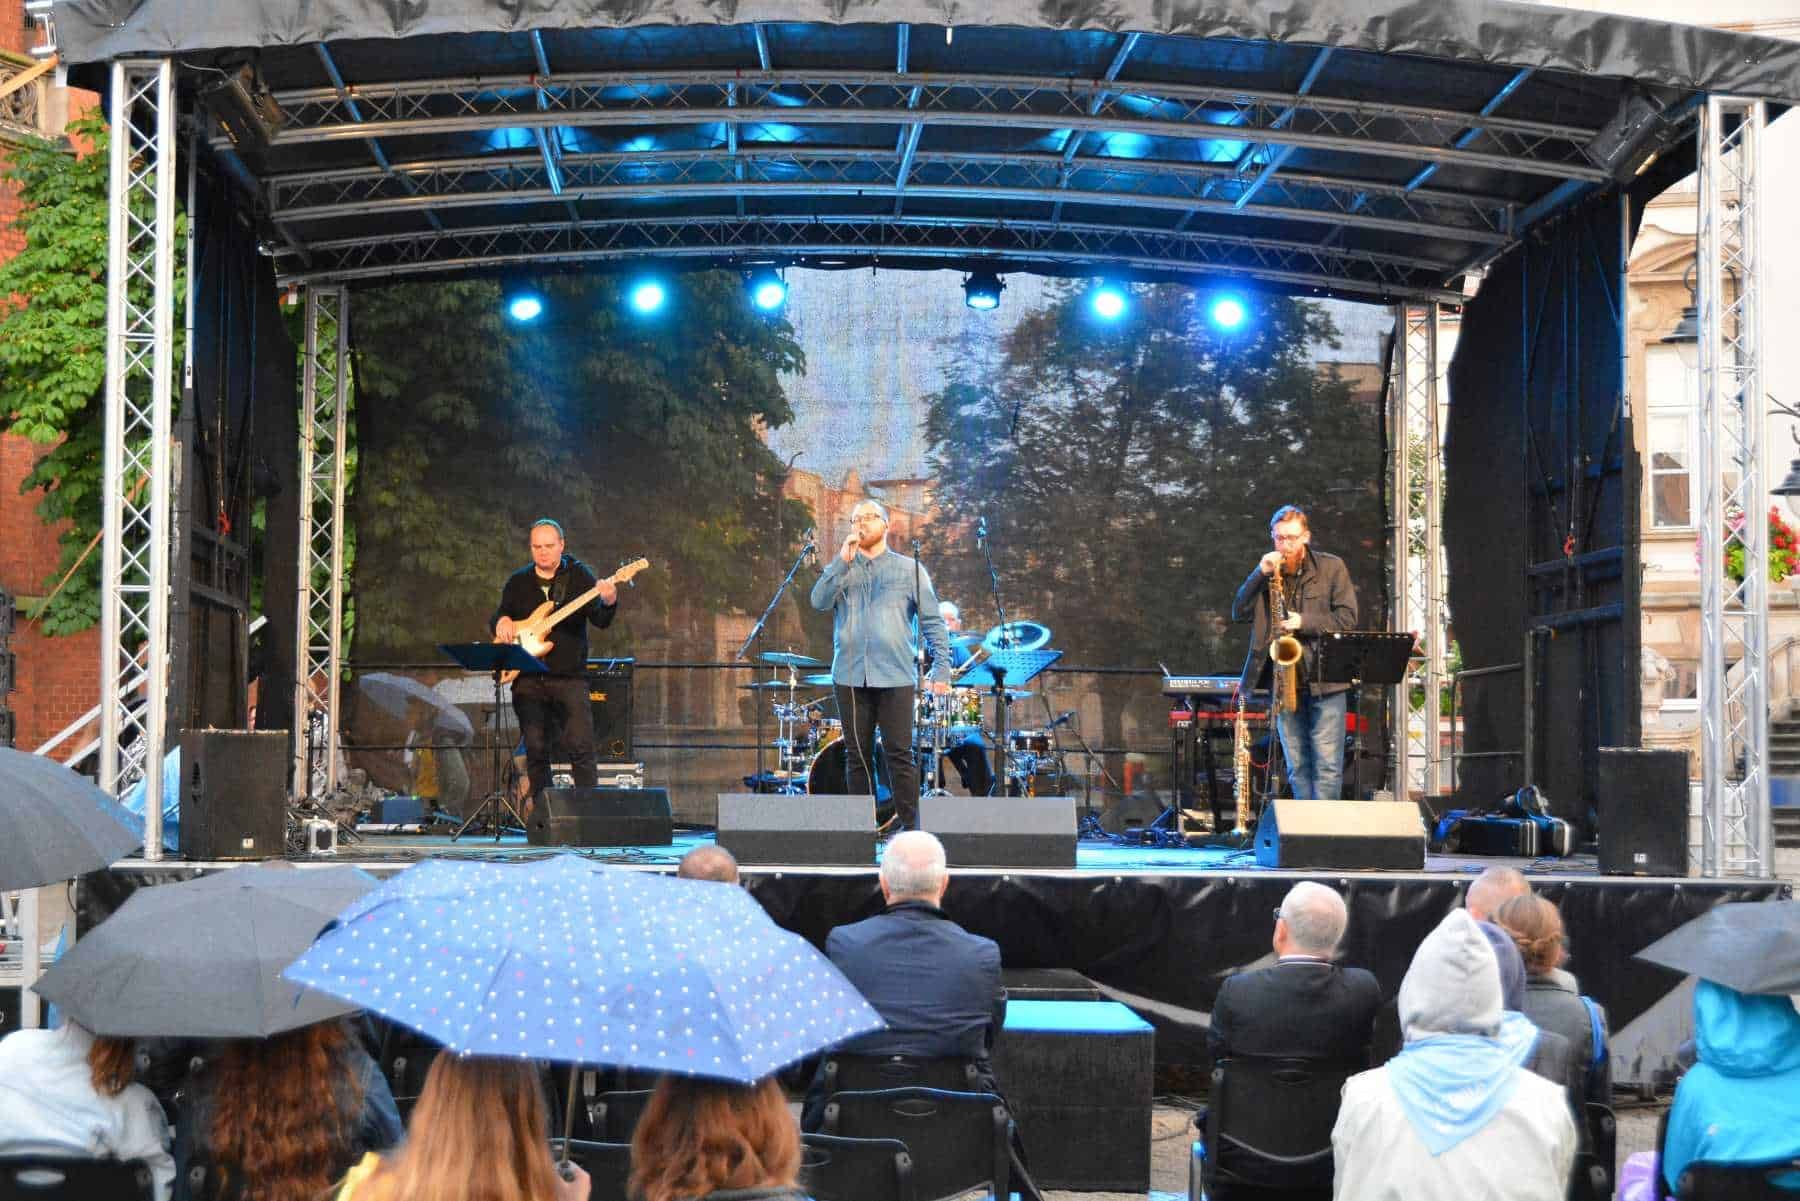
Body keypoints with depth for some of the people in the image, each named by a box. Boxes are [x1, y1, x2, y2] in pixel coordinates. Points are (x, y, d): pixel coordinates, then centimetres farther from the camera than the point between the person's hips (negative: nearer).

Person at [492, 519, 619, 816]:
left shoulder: (579, 575, 2)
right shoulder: (518, 582, 12)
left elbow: (599, 621, -7)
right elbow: (497, 615, 19)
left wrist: (609, 602, -30)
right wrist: (502, 621, -6)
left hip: (569, 676, -3)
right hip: (528, 679, 3)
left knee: (580, 746, -12)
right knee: (535, 749, 2)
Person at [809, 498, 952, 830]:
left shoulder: (909, 569, 9)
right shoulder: (841, 569, 14)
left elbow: (932, 621, 5)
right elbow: (819, 601, -4)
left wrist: (942, 666, -4)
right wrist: (843, 561, -11)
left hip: (895, 678, -2)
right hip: (850, 677, 2)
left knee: (899, 753, -5)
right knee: (858, 755, 4)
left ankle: (909, 825, -1)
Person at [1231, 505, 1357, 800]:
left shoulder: (1331, 567, 3)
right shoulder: (1266, 571, 12)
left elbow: (1347, 618, -3)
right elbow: (1239, 613, 2)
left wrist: (1304, 622, -16)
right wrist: (1260, 574, -10)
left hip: (1325, 683, -3)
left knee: (1327, 765, -6)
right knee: (1297, 768, 7)